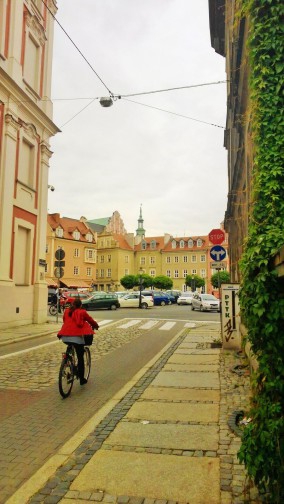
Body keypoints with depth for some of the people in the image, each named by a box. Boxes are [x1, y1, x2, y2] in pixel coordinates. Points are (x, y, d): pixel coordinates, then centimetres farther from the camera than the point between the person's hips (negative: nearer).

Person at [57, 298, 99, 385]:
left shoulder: (66, 311, 15)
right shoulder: (82, 312, 4)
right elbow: (90, 320, 14)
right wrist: (96, 326, 33)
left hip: (65, 337, 5)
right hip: (77, 336, -5)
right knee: (80, 358, 5)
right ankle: (81, 379, 11)